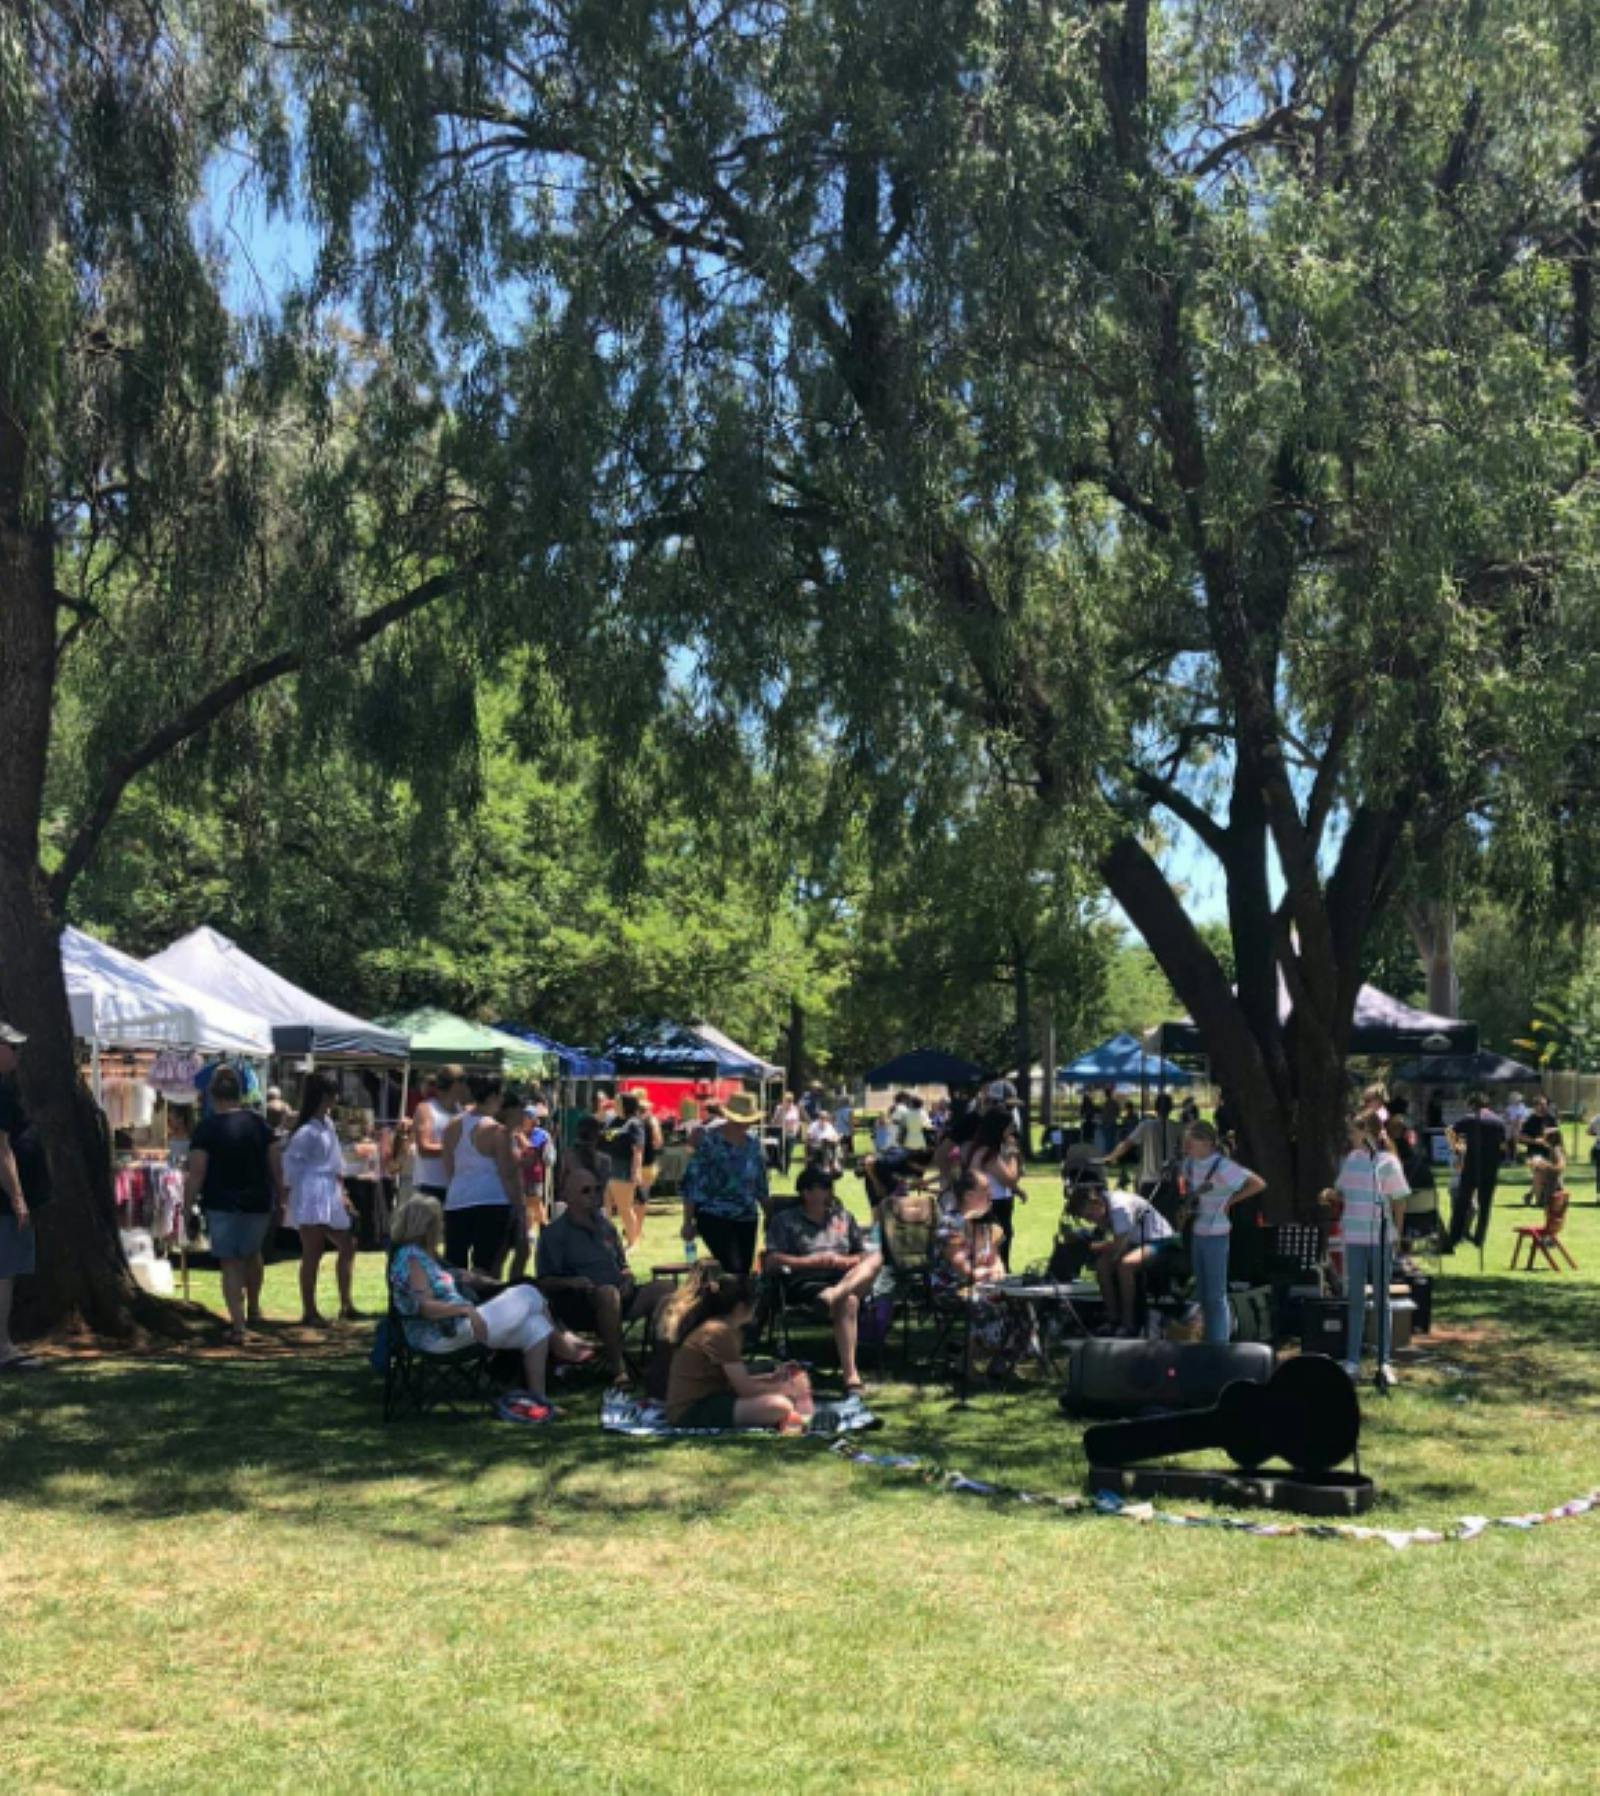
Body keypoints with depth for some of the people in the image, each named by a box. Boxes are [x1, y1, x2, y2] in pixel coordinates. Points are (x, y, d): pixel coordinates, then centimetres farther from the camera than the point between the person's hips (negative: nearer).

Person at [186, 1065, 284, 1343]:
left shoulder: (205, 1128, -8)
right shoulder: (259, 1123, 3)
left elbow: (196, 1173, -12)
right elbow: (275, 1167, 5)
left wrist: (187, 1206, -7)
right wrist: (280, 1200, 13)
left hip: (222, 1204, -4)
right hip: (258, 1202, 4)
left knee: (231, 1263, 1)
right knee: (252, 1253, 26)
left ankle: (238, 1325, -6)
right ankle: (253, 1308, 36)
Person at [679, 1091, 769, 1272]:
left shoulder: (753, 1144, 10)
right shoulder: (709, 1141, -7)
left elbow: (761, 1185, 19)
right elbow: (691, 1181, -7)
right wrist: (688, 1221, -10)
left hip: (747, 1219, 6)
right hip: (714, 1217, -6)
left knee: (745, 1270, 5)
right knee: (732, 1270, -17)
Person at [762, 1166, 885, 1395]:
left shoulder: (843, 1217, 27)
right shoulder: (785, 1220, 13)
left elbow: (863, 1257, 21)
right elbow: (773, 1261, -1)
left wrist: (841, 1261, -1)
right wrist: (813, 1261, -7)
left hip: (846, 1279, 5)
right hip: (805, 1283, -4)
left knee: (876, 1258, -26)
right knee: (849, 1301, -37)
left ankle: (836, 1295, -51)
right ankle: (850, 1375, -44)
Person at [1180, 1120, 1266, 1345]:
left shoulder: (1222, 1167, -18)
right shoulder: (1189, 1163, 4)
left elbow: (1259, 1183, -19)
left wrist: (1230, 1200, -14)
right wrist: (1187, 1197, 9)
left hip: (1216, 1234, -8)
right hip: (1196, 1232, 8)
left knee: (1215, 1294, -2)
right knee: (1202, 1292, 16)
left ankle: (1219, 1345, 6)